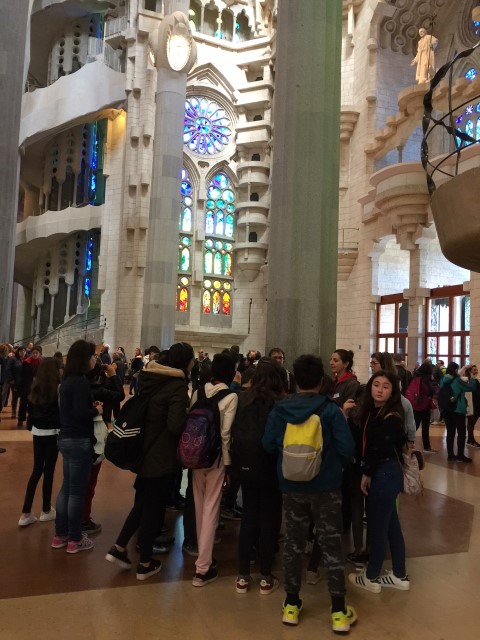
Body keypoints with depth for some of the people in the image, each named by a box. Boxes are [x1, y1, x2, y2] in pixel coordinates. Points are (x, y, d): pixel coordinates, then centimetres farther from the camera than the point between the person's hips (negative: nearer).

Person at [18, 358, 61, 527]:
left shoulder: (35, 388, 2)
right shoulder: (58, 388, -14)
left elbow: (30, 409, 9)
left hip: (37, 431, 5)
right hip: (52, 432, -5)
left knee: (37, 470, 12)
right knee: (48, 470, 6)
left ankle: (26, 514, 11)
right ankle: (46, 511, 19)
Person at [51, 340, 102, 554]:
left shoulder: (68, 380, 9)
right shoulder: (80, 381, -19)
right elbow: (80, 414, -25)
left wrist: (92, 405, 4)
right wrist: (97, 410, -8)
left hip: (66, 438, 9)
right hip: (79, 441, -9)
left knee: (67, 487, 17)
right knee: (77, 490, 2)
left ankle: (60, 534, 26)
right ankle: (74, 539, 13)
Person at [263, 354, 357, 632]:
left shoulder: (279, 409, -8)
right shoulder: (331, 410, -14)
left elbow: (269, 445, -3)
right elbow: (347, 449, -15)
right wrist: (332, 459, 6)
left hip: (291, 486, 2)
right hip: (326, 486, -2)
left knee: (293, 543, 15)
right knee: (332, 545, 10)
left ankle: (292, 605, 26)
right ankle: (339, 611, 17)